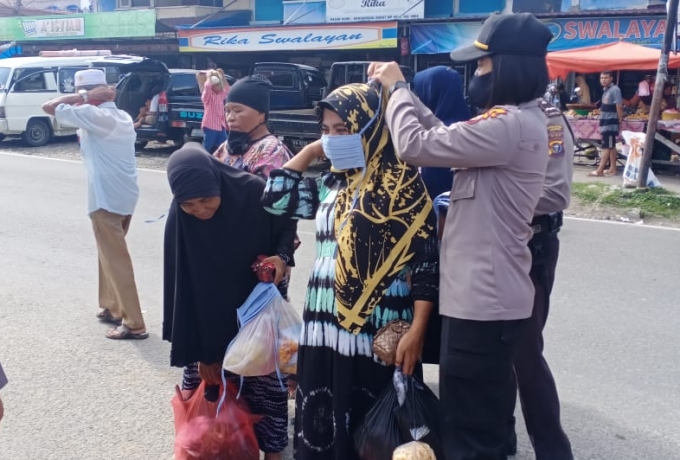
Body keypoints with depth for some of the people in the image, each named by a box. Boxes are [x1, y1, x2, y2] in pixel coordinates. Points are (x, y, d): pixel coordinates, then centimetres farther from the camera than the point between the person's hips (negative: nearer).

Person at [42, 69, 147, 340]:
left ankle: (134, 324, -1)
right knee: (110, 255, 23)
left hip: (106, 198, -9)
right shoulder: (122, 117, 13)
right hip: (125, 195, 9)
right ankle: (113, 307, 33)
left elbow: (48, 107, -8)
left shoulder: (92, 115, -12)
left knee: (116, 260, -4)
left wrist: (85, 97, -6)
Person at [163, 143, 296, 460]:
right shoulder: (178, 220, -20)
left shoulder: (254, 193, -23)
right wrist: (201, 350, -11)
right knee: (219, 378, 7)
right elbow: (183, 287, -14)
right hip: (214, 315, 0)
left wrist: (282, 256, -22)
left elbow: (287, 225, -1)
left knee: (267, 378, 8)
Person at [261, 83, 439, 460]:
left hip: (378, 333, -6)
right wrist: (311, 150, 9)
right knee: (322, 426, 14)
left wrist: (416, 332, -16)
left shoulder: (403, 183, -9)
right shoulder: (332, 184, 10)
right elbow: (276, 197, 12)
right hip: (326, 328, 6)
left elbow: (425, 263, -11)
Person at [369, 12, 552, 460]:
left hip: (482, 300, -10)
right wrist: (401, 87, 9)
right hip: (496, 294, 10)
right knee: (487, 413, 25)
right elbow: (446, 136, 13)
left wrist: (397, 88, -5)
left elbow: (416, 145, -21)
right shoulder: (522, 118, 11)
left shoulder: (509, 126, -22)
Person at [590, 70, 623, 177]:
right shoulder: (606, 90, 15)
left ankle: (600, 170, -13)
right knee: (611, 146, 10)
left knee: (606, 147, -10)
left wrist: (620, 122, -16)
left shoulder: (615, 90, -12)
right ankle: (612, 169, 13)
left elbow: (619, 107, -15)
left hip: (611, 123, -9)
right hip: (605, 122, 9)